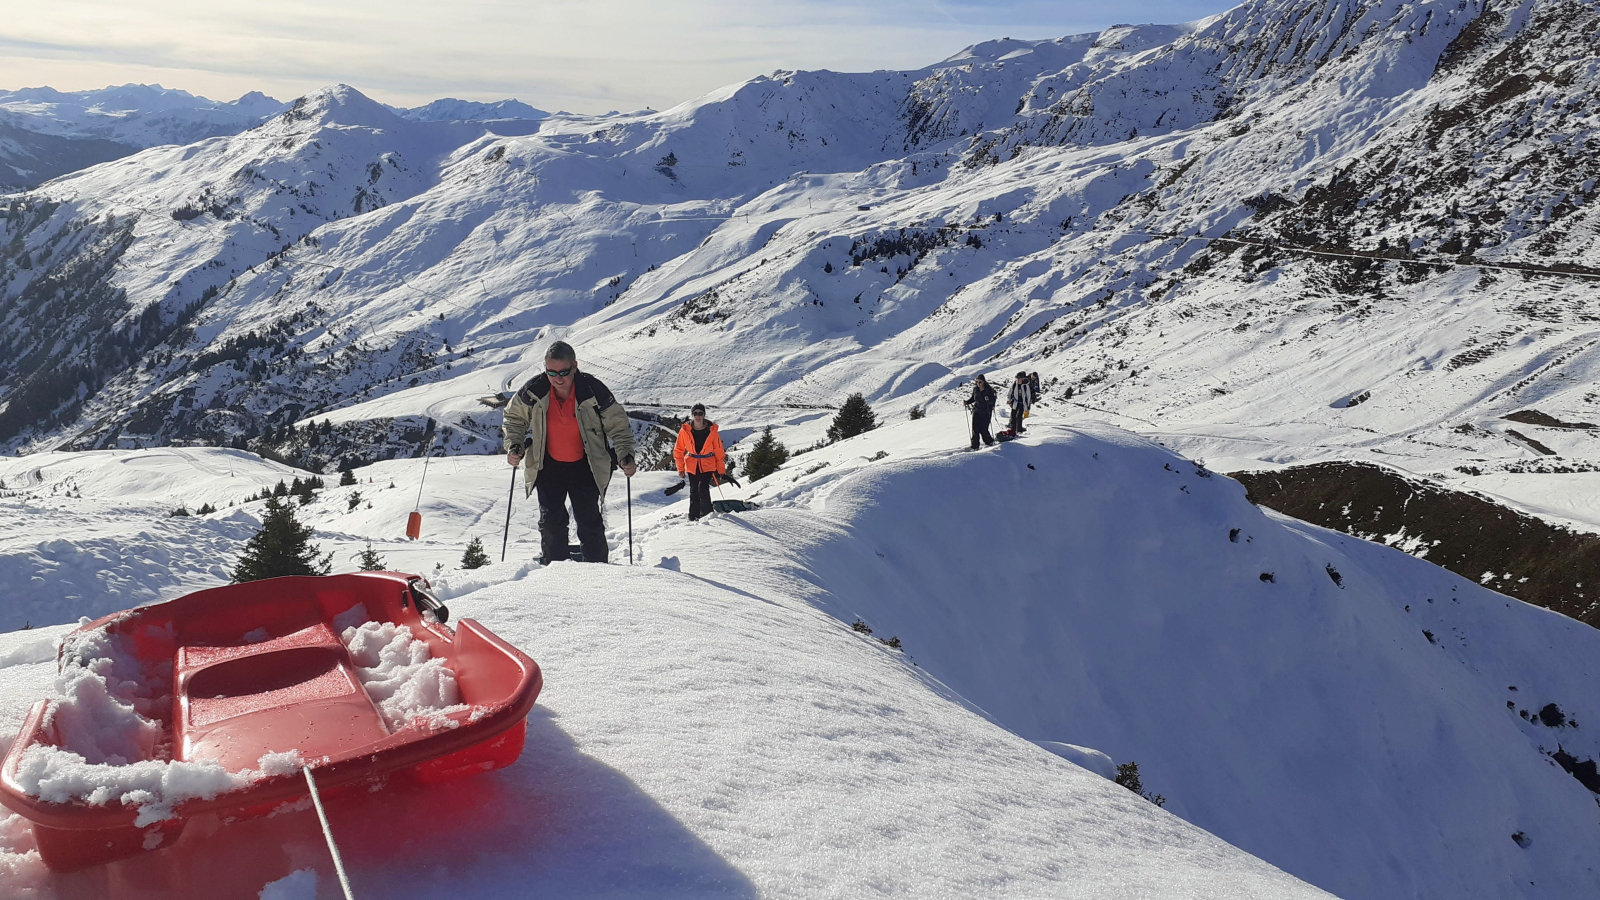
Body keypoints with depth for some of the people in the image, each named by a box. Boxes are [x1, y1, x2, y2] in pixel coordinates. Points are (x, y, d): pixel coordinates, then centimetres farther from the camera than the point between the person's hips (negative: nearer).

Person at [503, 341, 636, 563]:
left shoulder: (592, 390, -21)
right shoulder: (534, 390, -16)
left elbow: (617, 424, -9)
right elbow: (515, 417, 4)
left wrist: (625, 455, -20)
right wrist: (514, 445, -11)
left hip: (584, 465, -2)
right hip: (548, 465, 2)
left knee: (589, 520, -1)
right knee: (551, 520, 0)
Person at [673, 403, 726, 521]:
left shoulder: (711, 430, -10)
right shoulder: (685, 430, -9)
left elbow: (719, 451, -4)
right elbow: (678, 450, 1)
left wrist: (721, 470, -3)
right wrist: (680, 468, -1)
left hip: (708, 465, -2)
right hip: (692, 465, 2)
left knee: (703, 489, -16)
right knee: (694, 491, 6)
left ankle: (706, 514, 0)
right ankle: (693, 515, 17)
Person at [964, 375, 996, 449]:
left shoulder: (989, 390, -11)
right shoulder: (975, 389, 2)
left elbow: (992, 401, -13)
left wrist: (988, 399, -34)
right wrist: (967, 402, 0)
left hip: (986, 412, -4)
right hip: (976, 411, 4)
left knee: (983, 429, -6)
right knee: (975, 429, -5)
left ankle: (989, 442, 21)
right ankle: (975, 446, 1)